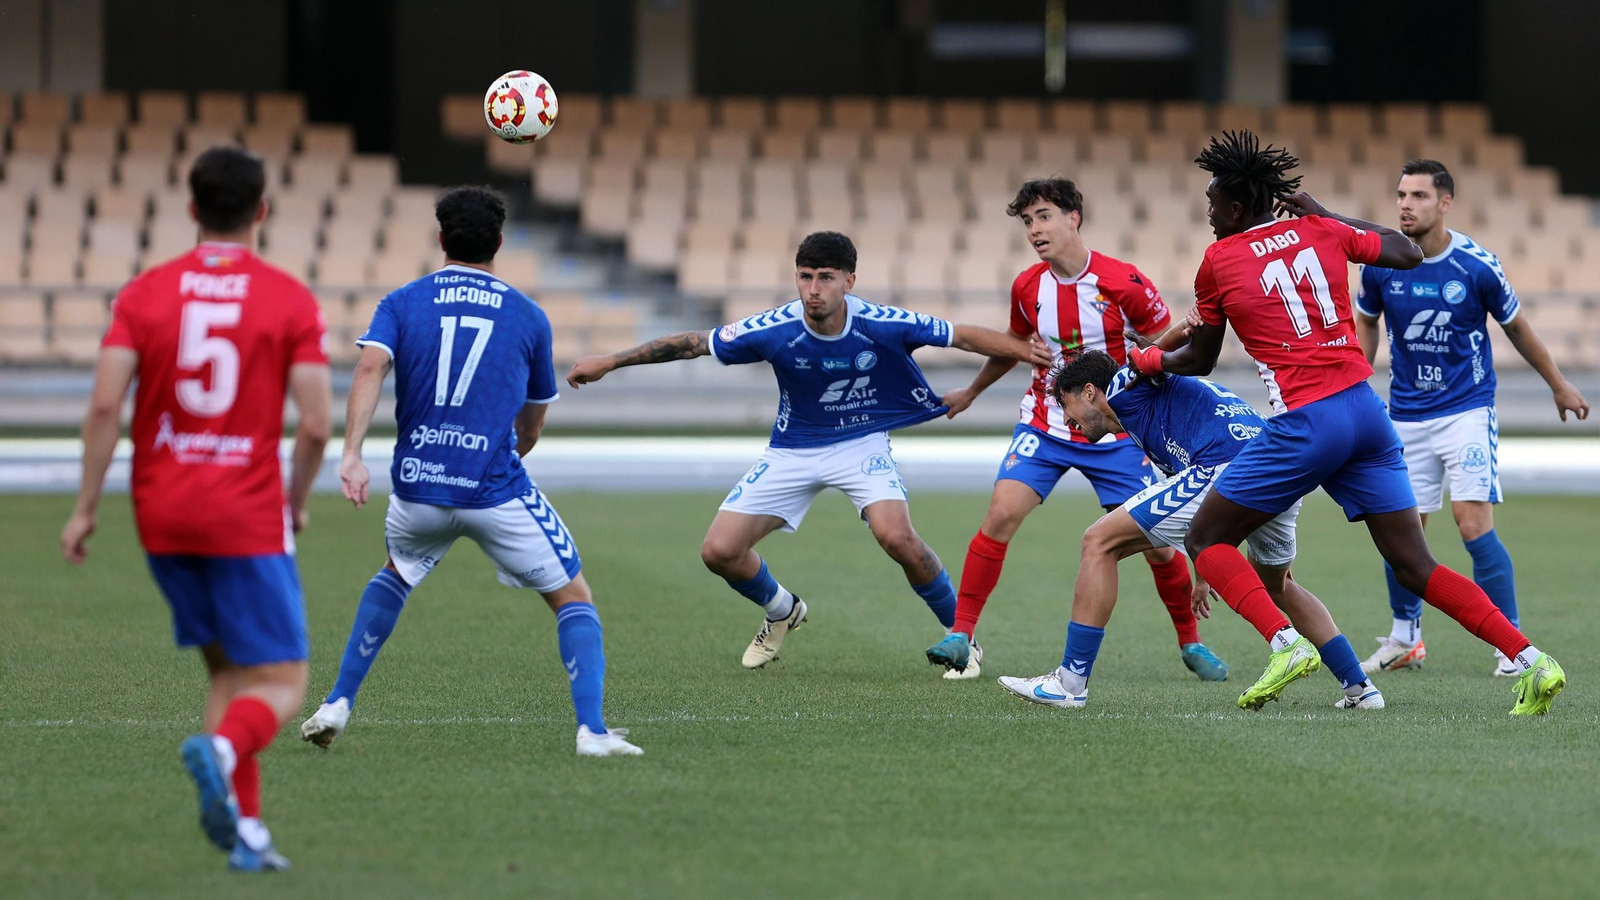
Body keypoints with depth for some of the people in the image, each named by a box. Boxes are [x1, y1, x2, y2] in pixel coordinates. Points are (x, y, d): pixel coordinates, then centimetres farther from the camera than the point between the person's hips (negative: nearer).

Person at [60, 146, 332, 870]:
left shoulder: (144, 294, 3)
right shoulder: (289, 300, -3)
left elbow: (104, 405, -7)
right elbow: (316, 423, -8)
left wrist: (86, 506, -1)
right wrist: (296, 500, 9)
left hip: (163, 513, 4)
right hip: (248, 518, -4)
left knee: (227, 669, 18)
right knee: (281, 684, 0)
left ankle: (245, 829, 8)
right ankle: (220, 749, -32)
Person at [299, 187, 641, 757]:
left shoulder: (402, 303, 7)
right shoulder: (529, 317, 8)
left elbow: (371, 366, -13)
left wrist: (352, 454, -21)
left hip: (418, 487, 2)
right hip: (496, 489, -2)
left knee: (396, 574, 33)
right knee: (574, 599, 11)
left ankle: (337, 705, 24)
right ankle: (592, 729, -7)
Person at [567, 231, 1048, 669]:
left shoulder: (881, 325, -25)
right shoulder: (774, 330, -22)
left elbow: (964, 336, -14)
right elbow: (692, 343, -11)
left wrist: (1030, 352, -18)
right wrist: (609, 361, -8)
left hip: (862, 444, -2)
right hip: (793, 450, 2)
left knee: (897, 536, -29)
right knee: (719, 551, -6)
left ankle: (959, 629, -3)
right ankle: (781, 611, 28)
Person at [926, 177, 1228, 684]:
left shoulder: (1124, 283, -16)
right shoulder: (1027, 288, -4)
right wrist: (971, 392, 29)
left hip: (1114, 430, -2)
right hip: (1045, 426, 2)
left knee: (1158, 542, -3)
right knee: (1001, 514, -17)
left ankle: (1190, 643, 19)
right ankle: (961, 634, -10)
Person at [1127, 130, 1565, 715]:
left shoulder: (1219, 261, 1)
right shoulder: (1320, 230, 11)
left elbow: (1199, 361, 15)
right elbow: (1409, 254, 26)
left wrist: (1147, 361, 36)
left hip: (1305, 424, -5)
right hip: (1367, 413, 5)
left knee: (1206, 540, 8)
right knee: (1415, 567, 8)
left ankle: (1286, 644, -15)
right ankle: (1532, 662, -6)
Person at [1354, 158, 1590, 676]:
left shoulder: (1477, 265, -13)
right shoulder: (1380, 263, -6)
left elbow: (1517, 327, 4)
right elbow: (1365, 322, 14)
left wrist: (1559, 385, 15)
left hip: (1467, 411, -3)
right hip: (1406, 415, 3)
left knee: (1474, 523, -14)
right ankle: (1405, 639, 25)